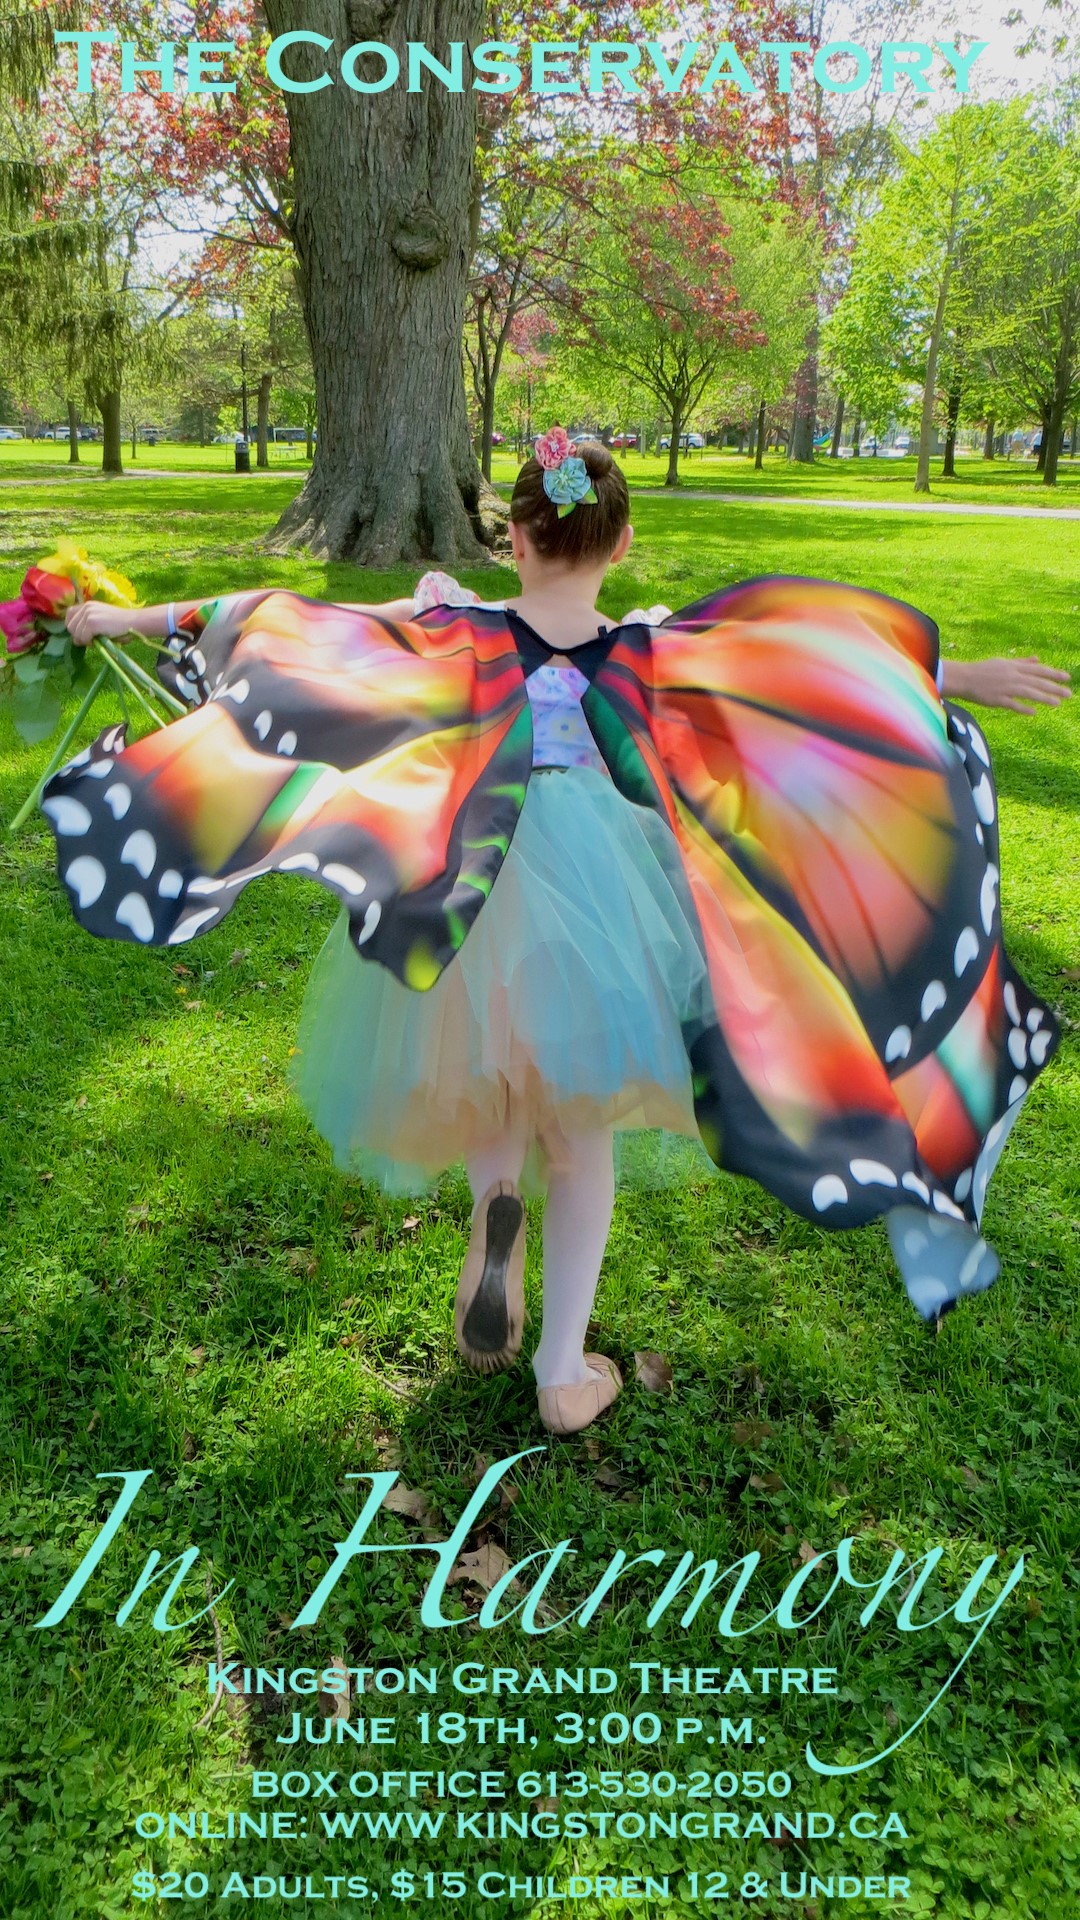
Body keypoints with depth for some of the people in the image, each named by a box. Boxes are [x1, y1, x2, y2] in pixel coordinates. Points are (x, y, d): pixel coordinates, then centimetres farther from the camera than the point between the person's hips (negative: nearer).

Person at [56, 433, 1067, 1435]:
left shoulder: (452, 637, -8)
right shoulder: (653, 655, -6)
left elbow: (279, 624, -2)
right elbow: (845, 654, -1)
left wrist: (128, 619, 7)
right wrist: (963, 676, 9)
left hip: (476, 903, 0)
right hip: (598, 910, 0)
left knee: (482, 1085, 30)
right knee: (585, 1137, 17)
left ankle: (493, 1182, -3)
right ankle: (565, 1372, 24)